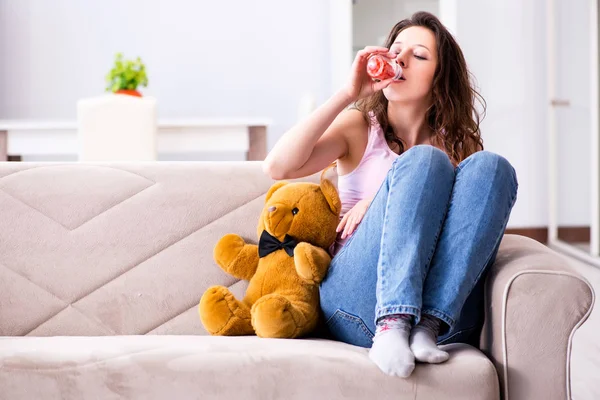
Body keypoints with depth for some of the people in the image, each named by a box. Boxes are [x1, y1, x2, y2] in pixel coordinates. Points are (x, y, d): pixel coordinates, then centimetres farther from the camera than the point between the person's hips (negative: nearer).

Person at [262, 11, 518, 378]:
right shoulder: (360, 126, 14)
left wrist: (384, 198, -8)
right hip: (357, 303, -2)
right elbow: (278, 166, -2)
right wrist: (348, 94, -4)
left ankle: (427, 328, -32)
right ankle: (392, 327, -38)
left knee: (491, 166, -19)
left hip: (447, 312, 2)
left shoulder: (454, 141, 19)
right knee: (424, 161, -22)